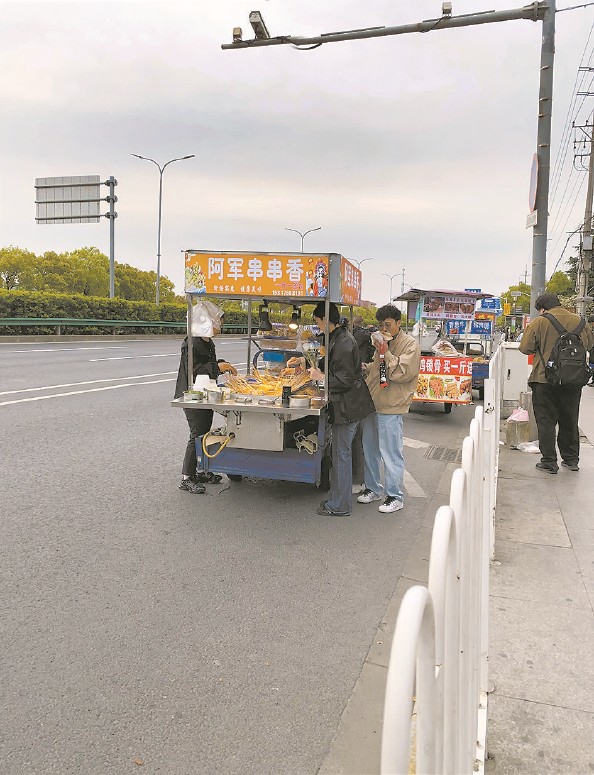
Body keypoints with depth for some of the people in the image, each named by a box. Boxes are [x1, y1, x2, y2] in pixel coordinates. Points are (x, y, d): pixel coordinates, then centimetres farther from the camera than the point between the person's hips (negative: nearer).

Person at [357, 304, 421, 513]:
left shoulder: (410, 344, -6)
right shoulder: (382, 342, 17)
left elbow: (403, 373, -16)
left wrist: (386, 353, -18)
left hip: (390, 408, -8)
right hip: (371, 404, 8)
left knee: (391, 453, -3)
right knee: (370, 450, 15)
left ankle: (395, 496, 8)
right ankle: (373, 489, 30)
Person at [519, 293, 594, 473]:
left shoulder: (538, 323, -9)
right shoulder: (578, 321, 3)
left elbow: (525, 348, -8)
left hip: (545, 379, -4)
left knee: (546, 421, 4)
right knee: (569, 421, 17)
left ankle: (549, 462, 4)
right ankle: (571, 460, 25)